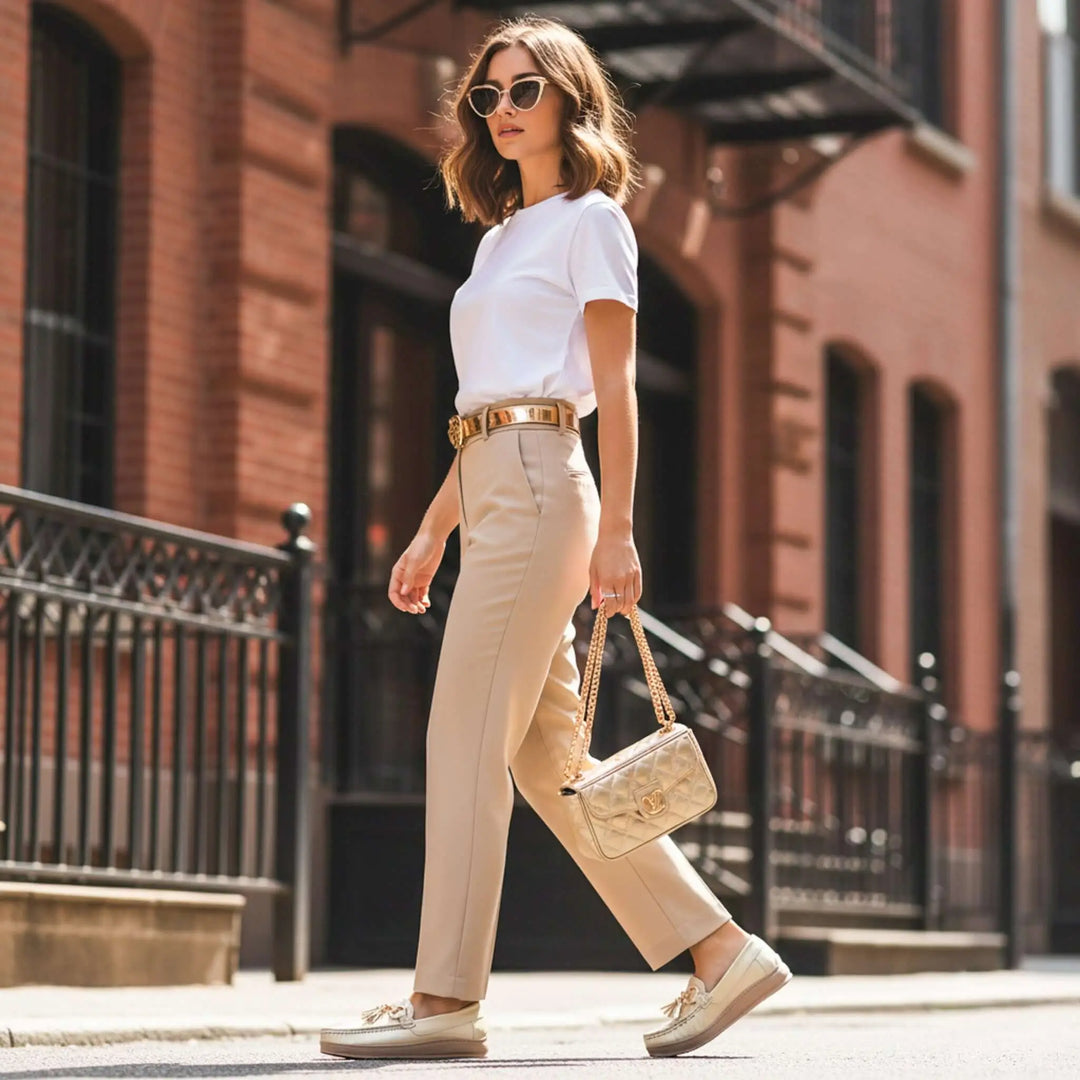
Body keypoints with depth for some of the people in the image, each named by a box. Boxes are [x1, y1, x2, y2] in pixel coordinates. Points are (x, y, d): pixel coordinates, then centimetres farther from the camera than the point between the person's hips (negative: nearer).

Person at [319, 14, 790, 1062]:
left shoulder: (590, 221, 0)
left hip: (539, 484, -9)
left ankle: (445, 999, -8)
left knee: (467, 739, -11)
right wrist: (432, 533, 20)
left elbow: (615, 390, -8)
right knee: (543, 755, 6)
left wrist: (616, 531, -14)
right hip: (490, 491, 9)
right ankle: (720, 951, 10)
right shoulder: (501, 237, 23)